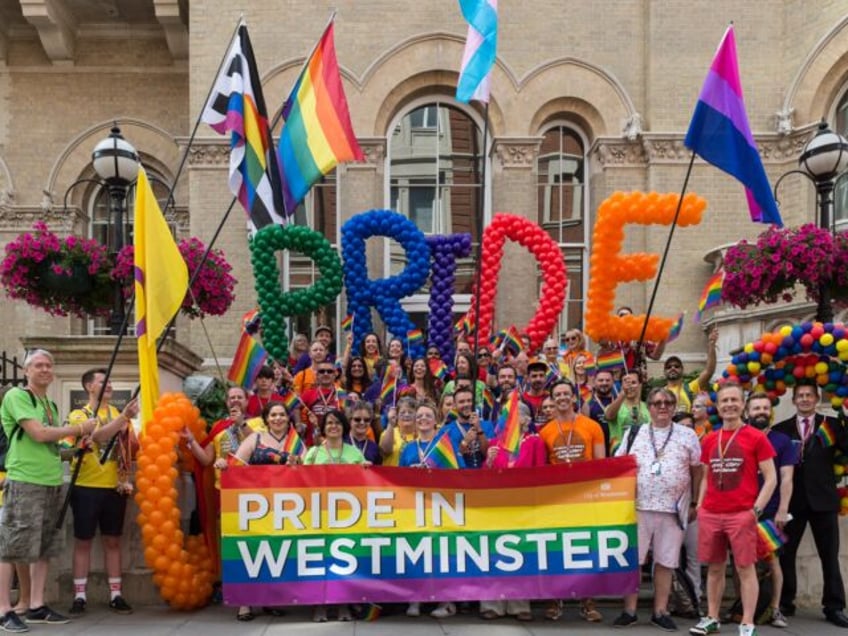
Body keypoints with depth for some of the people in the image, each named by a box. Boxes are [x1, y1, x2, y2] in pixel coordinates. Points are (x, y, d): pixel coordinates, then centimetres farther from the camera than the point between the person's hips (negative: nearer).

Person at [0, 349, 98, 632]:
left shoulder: (51, 404, 18)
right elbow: (39, 434, -16)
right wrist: (79, 429, -8)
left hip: (52, 482, 8)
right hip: (24, 482, -8)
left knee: (44, 548, 10)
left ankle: (36, 607, 17)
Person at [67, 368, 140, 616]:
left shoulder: (120, 415, 12)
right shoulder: (78, 415, -2)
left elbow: (132, 446, 12)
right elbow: (97, 435, -22)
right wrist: (124, 417, -33)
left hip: (115, 487, 3)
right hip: (86, 487, -3)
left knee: (113, 541, 7)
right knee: (83, 541, 3)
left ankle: (115, 595, 11)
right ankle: (79, 596, 10)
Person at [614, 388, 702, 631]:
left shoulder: (687, 435, 6)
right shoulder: (634, 433, 7)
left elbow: (696, 470, 9)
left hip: (673, 510, 0)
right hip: (638, 507, 0)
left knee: (665, 562, 6)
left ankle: (660, 611, 17)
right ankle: (629, 610, 11)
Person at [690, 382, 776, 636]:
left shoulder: (756, 437, -3)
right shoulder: (709, 440, 11)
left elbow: (770, 478, -4)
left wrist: (756, 509, -12)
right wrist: (699, 505, 9)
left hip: (741, 514, -4)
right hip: (710, 514, 5)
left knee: (745, 568, 0)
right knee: (714, 568, 11)